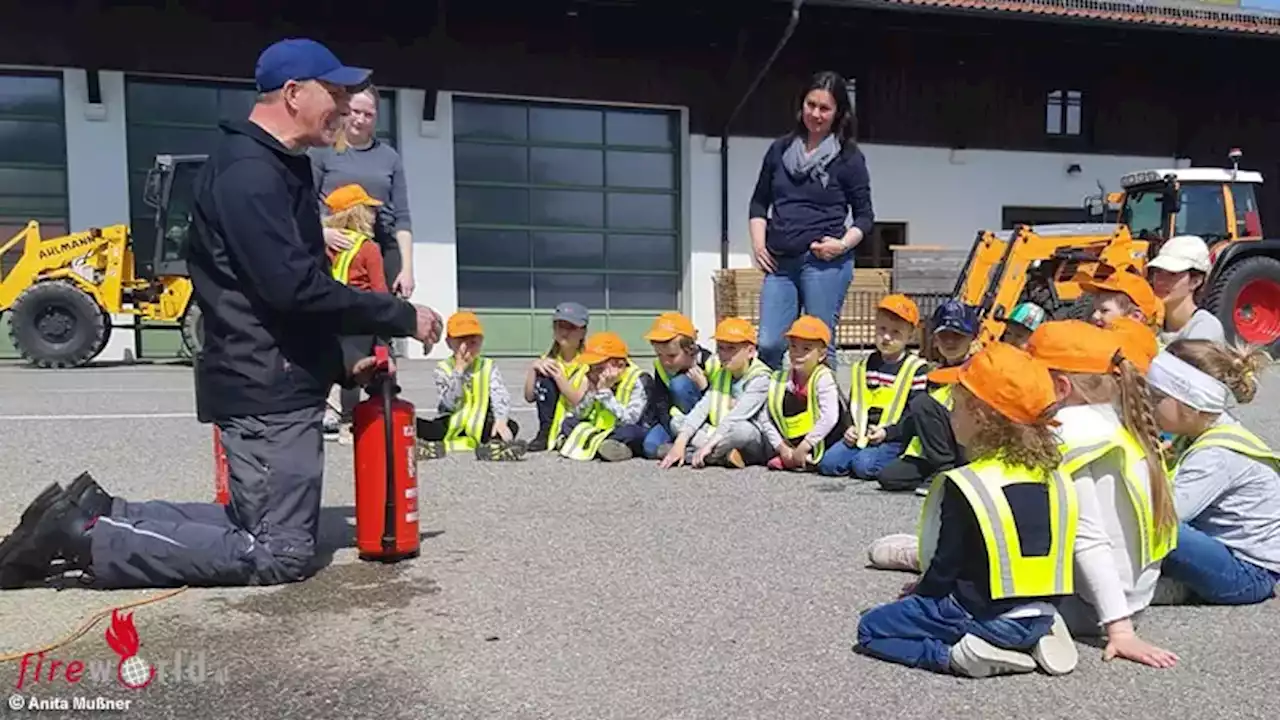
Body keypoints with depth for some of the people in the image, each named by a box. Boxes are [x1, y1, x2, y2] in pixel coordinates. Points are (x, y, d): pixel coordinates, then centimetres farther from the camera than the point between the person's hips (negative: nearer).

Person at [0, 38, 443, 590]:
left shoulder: (276, 169, 18)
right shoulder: (249, 172, -15)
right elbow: (294, 287, -25)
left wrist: (340, 361, 12)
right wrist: (402, 317, -17)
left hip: (275, 383, 10)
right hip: (266, 390, -10)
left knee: (259, 526, 17)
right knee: (282, 553, -5)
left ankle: (97, 514, 19)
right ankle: (86, 539, 0)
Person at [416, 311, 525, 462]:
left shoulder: (488, 366, 3)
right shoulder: (443, 368, -1)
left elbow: (501, 397, -13)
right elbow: (451, 404, -13)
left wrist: (501, 420, -33)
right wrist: (459, 369, -18)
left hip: (481, 425, 0)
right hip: (451, 425, 0)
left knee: (512, 426, -27)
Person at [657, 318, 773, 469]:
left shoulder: (760, 378, -14)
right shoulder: (720, 374, 8)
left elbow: (736, 416, -25)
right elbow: (701, 408, -4)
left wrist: (709, 445, -32)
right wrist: (680, 442, -16)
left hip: (756, 443, -7)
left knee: (742, 428, -39)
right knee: (677, 421, -6)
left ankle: (689, 454, -24)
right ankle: (723, 454, -24)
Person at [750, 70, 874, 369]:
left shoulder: (848, 157, 3)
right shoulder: (780, 149, 13)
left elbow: (865, 216, 6)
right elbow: (759, 202, 19)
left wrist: (843, 244, -11)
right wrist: (758, 243, 6)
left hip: (825, 262, -3)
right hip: (779, 262, 4)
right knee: (768, 345, -3)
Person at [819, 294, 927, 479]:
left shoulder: (916, 368, -3)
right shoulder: (863, 366, 14)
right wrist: (852, 427, 2)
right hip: (862, 434, 5)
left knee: (864, 465, -29)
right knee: (828, 462, -13)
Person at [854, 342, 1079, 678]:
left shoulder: (964, 486, -19)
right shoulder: (1054, 478, 2)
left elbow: (946, 565, -13)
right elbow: (1029, 558, 12)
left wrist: (921, 592, 8)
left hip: (987, 616, -7)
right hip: (1042, 612, 7)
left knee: (871, 628, 4)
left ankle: (962, 654, -12)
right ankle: (1033, 640, 12)